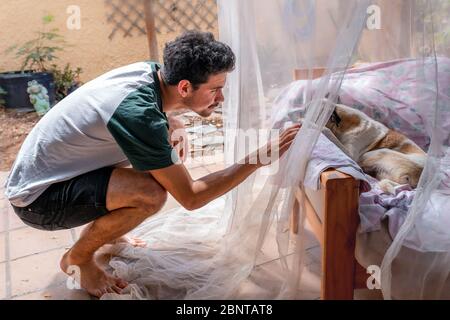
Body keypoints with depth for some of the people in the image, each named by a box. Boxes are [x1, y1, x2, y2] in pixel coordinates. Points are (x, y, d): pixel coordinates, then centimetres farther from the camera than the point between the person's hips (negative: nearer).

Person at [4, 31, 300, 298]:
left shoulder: (150, 71, -9)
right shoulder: (138, 114, -33)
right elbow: (191, 197, -27)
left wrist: (172, 126, -4)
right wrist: (258, 160, -25)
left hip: (53, 168, 9)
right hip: (36, 198, -8)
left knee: (174, 140, 4)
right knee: (151, 194, -31)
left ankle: (102, 227, 18)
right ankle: (78, 258, -1)